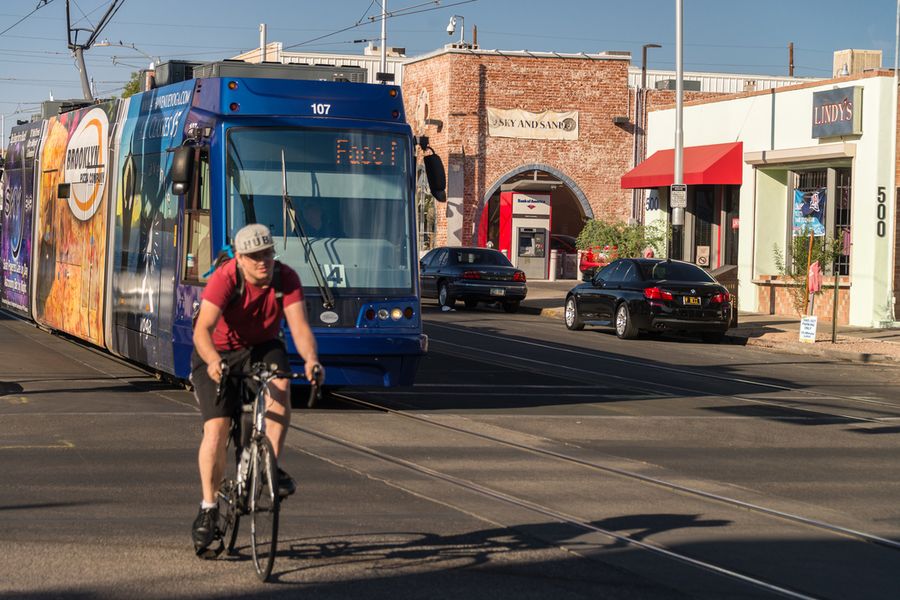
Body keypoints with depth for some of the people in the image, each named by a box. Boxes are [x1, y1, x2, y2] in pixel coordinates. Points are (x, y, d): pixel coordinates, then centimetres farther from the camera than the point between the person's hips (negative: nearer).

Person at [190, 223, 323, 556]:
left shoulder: (286, 279, -17)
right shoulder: (224, 278, -26)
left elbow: (299, 326, -26)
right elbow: (202, 329, -36)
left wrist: (311, 360, -46)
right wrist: (213, 362, -56)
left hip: (262, 348, 2)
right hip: (219, 354, -2)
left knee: (279, 385, -31)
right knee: (216, 429, -13)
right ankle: (208, 509, -1)